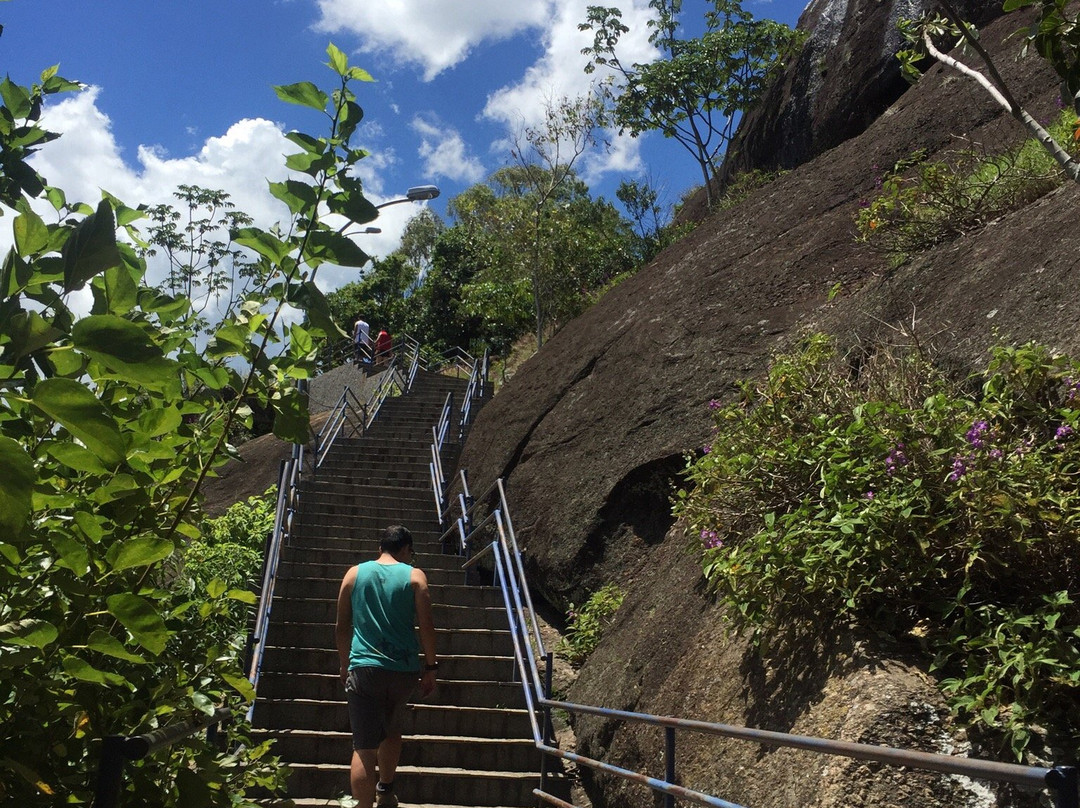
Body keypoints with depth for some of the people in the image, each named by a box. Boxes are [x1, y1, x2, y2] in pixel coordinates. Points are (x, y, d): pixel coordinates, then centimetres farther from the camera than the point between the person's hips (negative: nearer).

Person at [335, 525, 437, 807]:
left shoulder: (354, 573, 5)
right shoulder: (415, 576, 0)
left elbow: (342, 627, 8)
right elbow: (426, 626, -4)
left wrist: (344, 665, 19)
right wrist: (430, 667, 5)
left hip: (364, 668, -1)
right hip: (403, 669, 1)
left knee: (364, 746, -2)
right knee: (392, 731, 25)